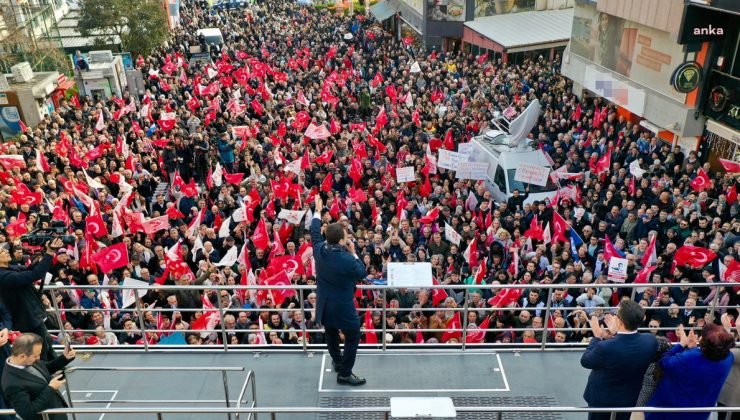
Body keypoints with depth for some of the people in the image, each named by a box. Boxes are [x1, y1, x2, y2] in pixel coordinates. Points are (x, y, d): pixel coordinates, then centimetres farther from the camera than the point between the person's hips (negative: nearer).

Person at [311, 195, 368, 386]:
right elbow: (362, 273, -11)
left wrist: (318, 211, 17)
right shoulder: (348, 259, -29)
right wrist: (353, 253, -6)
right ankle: (344, 373, 16)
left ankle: (337, 361, 49)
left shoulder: (319, 249, -13)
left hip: (325, 304, 7)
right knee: (353, 337, 10)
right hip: (343, 306, -7)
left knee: (331, 333, 27)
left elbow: (315, 233, 8)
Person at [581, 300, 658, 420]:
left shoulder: (604, 347, -37)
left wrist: (597, 337, -7)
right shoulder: (650, 340, -22)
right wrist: (616, 333, 4)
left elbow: (585, 361, -15)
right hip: (630, 400, 4)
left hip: (602, 400, -4)